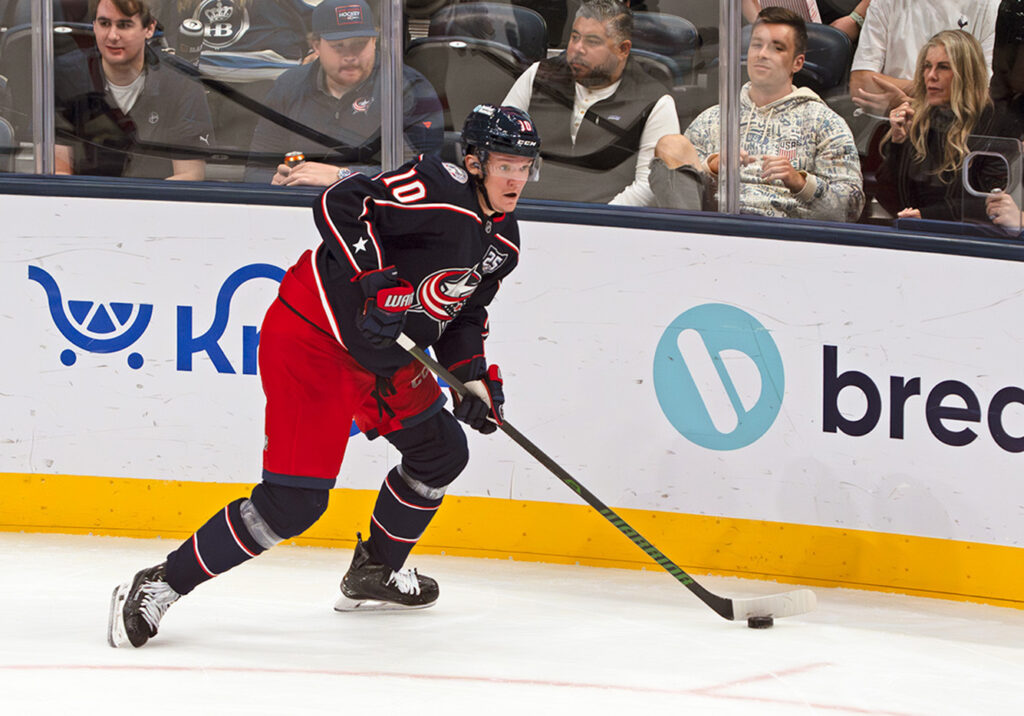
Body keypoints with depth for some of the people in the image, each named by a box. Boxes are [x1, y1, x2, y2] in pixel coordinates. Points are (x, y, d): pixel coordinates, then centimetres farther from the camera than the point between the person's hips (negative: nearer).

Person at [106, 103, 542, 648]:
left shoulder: (502, 242, 8)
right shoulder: (438, 190, -22)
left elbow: (464, 314, 19)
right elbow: (339, 205, -28)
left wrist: (474, 377, 4)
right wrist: (372, 281, -34)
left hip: (382, 353, 10)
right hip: (310, 341, -10)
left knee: (442, 454, 20)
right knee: (294, 501, -15)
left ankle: (374, 574, 40)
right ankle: (160, 586, -7)